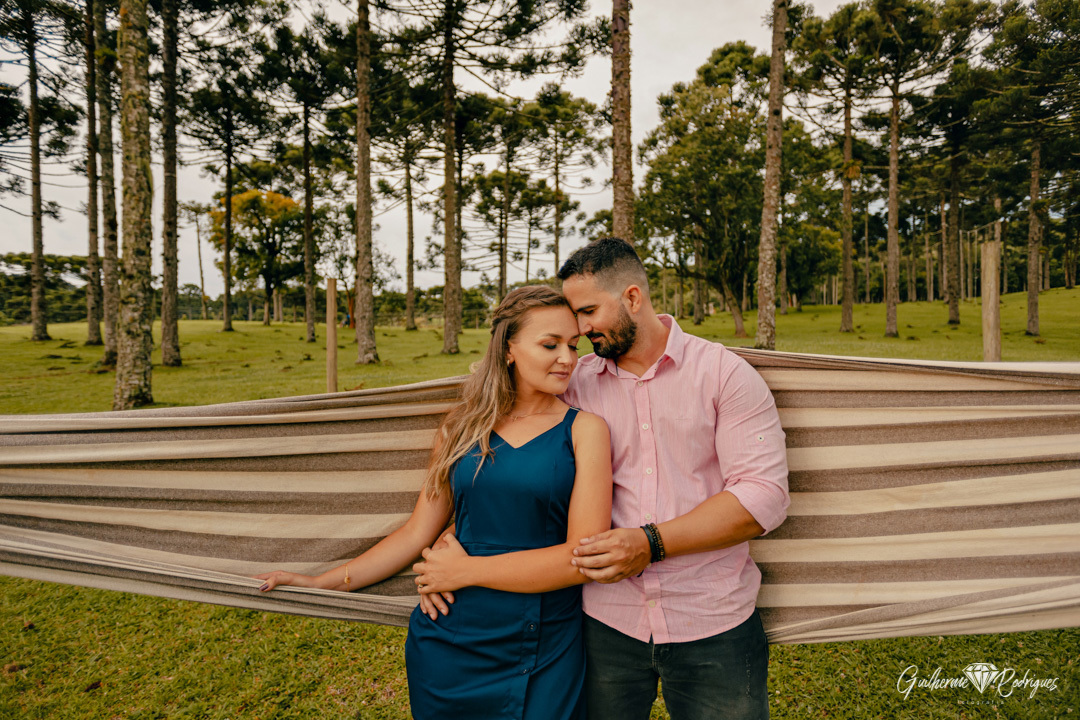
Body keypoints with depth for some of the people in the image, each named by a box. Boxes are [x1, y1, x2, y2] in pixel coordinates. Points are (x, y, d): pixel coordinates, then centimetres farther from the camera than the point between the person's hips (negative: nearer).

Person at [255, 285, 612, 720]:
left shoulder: (583, 430, -6)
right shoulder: (464, 428, 2)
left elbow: (585, 555, -13)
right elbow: (417, 533, 8)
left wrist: (467, 570, -12)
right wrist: (322, 584, 7)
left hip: (542, 659, -2)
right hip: (447, 647, 2)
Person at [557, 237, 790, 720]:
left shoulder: (724, 373, -7)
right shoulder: (575, 384, 1)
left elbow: (763, 495, -14)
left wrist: (651, 543, -22)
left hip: (713, 626, -2)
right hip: (608, 623, 2)